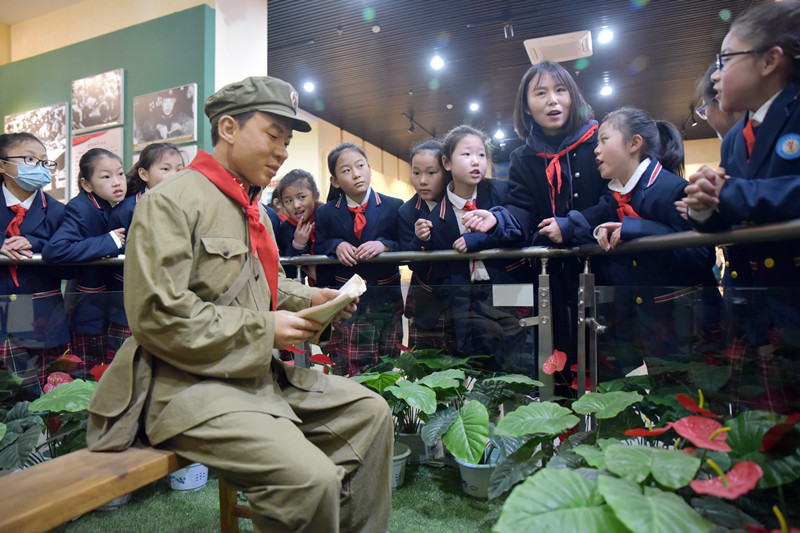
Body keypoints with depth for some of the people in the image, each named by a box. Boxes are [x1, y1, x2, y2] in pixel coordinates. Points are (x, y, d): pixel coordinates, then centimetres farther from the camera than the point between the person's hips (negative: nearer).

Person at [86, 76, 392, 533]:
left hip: (264, 375, 10)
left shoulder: (252, 208, 17)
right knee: (311, 477, -27)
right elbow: (159, 316, -20)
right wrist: (263, 328, -17)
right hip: (192, 385, -9)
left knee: (370, 411, 7)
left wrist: (309, 298, 8)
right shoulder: (172, 201, -12)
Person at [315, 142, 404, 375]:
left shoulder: (394, 207, 3)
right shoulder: (325, 213, 6)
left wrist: (383, 245, -19)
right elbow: (318, 248, 8)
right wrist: (336, 246, -12)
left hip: (387, 299, 0)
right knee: (347, 371, 2)